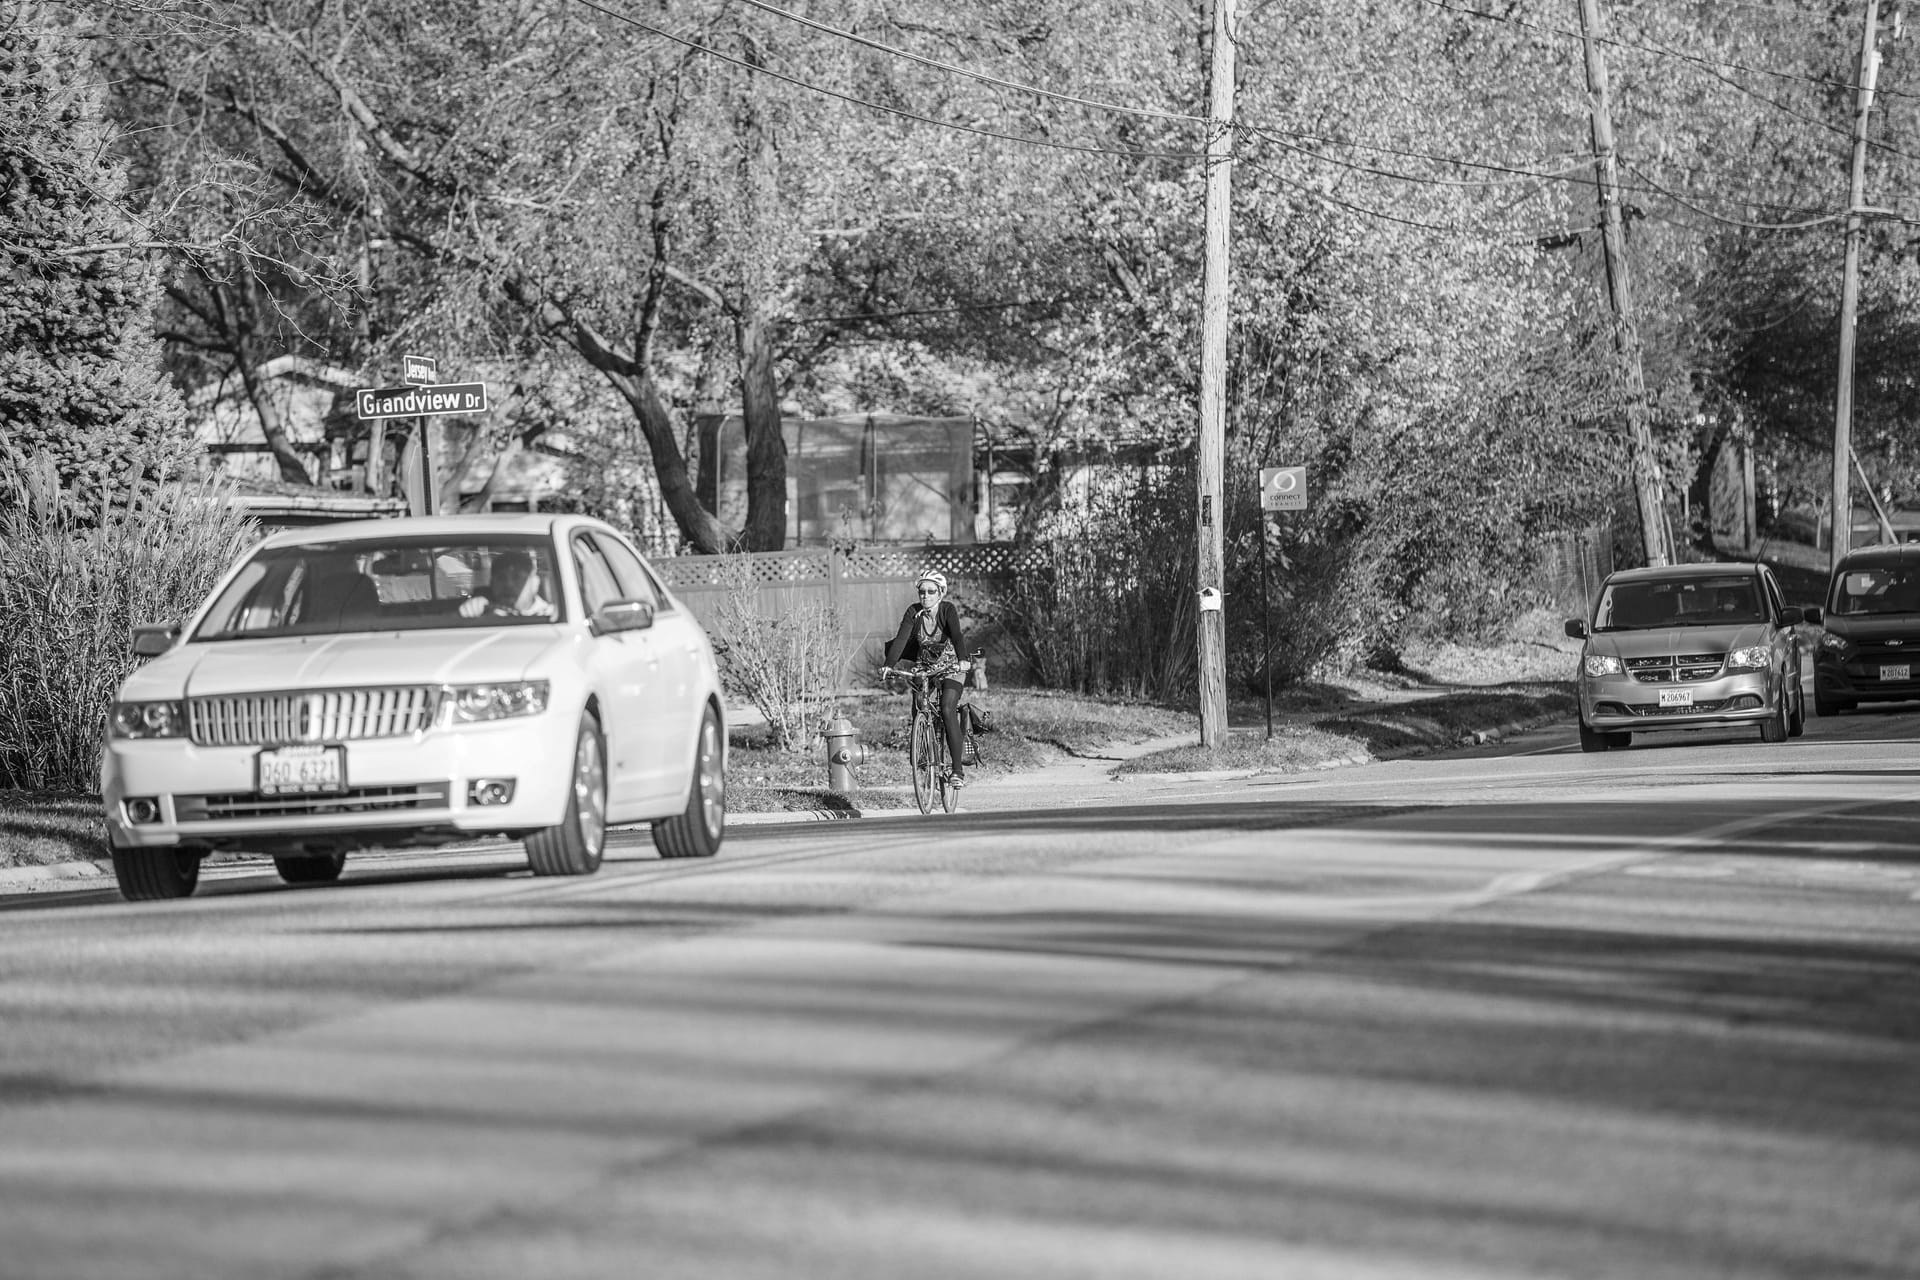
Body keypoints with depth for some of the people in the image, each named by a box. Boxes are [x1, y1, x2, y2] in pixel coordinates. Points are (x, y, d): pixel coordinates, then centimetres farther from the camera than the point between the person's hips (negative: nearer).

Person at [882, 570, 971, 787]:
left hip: (950, 667, -4)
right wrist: (889, 665, -34)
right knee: (919, 712, -10)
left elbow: (957, 636, -32)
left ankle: (958, 769, -20)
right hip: (924, 667, 4)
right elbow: (901, 639, -20)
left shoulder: (948, 610, -18)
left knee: (947, 711, -21)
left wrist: (962, 661, -49)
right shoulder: (913, 612, -11)